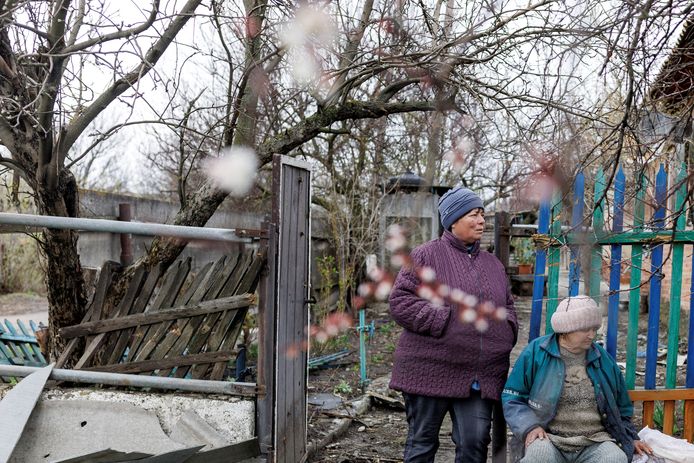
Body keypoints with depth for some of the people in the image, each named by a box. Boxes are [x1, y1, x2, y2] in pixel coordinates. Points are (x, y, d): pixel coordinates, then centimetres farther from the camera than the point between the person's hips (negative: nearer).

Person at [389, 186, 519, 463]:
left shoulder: (493, 264, 17)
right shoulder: (426, 256, -2)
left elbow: (508, 307, 27)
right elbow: (400, 301, -9)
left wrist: (506, 329, 6)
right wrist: (444, 320, -16)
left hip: (481, 377, 5)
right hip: (431, 371, -4)